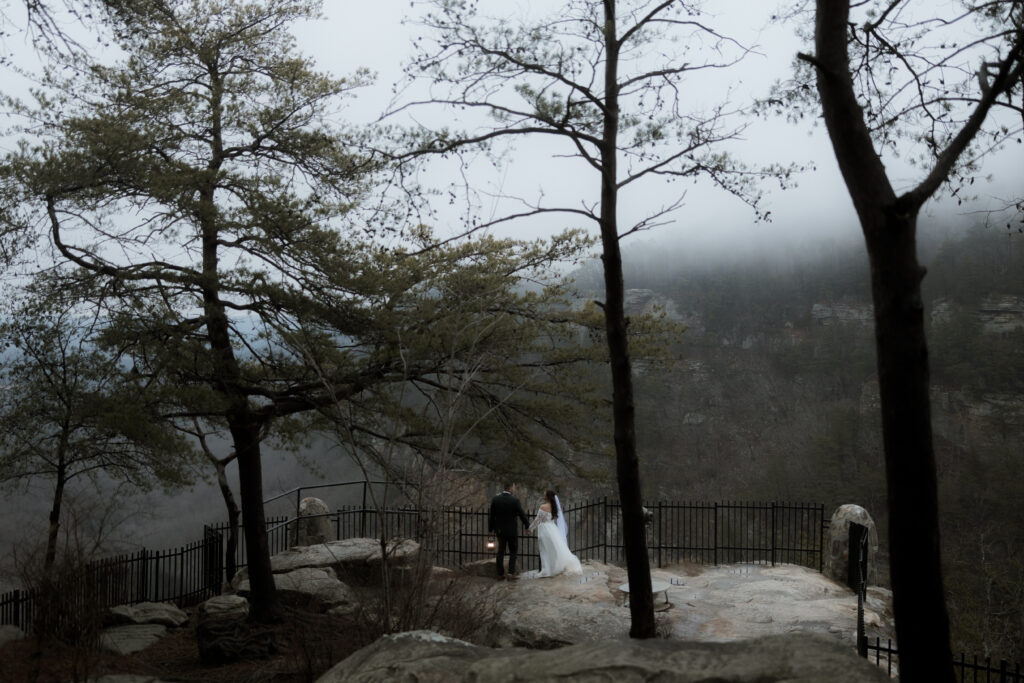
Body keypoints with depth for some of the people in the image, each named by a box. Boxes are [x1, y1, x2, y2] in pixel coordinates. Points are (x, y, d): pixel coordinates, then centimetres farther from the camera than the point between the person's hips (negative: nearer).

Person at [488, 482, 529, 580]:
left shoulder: (495, 499, -6)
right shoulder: (515, 500, -15)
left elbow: (491, 516, -2)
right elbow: (522, 515, -9)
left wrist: (491, 529, 9)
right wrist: (528, 527, 5)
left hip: (499, 530, 3)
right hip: (512, 530, -3)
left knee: (500, 552, 12)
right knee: (513, 551, 11)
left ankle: (500, 574, 13)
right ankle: (511, 572, 1)